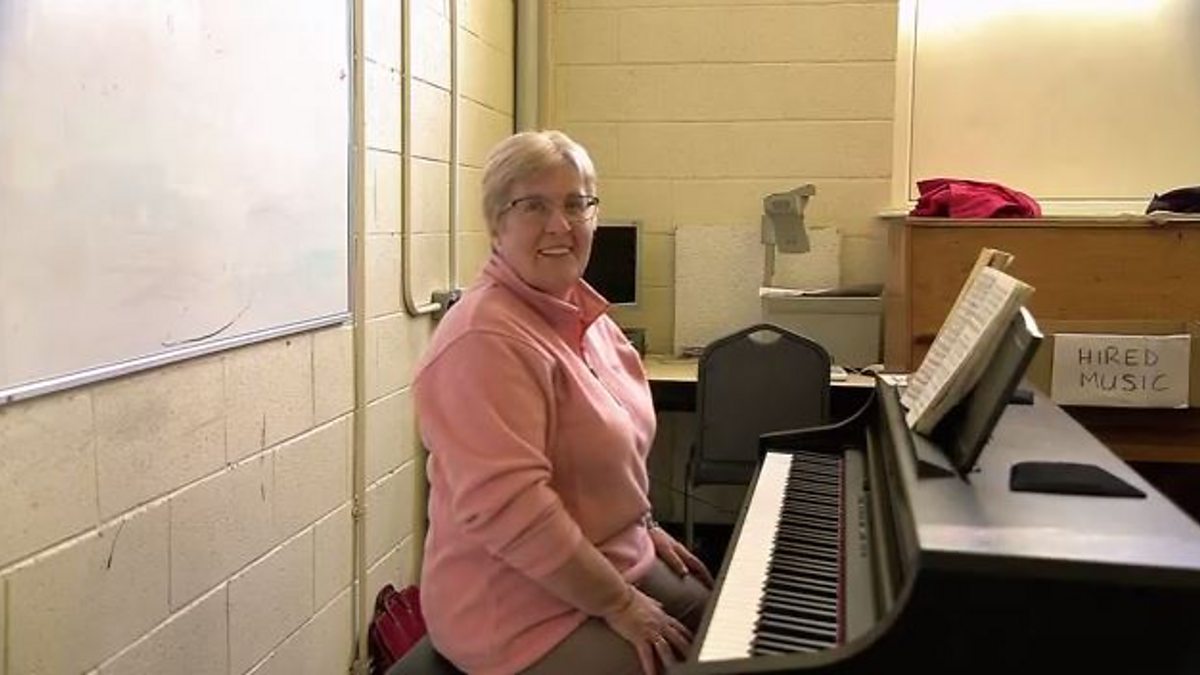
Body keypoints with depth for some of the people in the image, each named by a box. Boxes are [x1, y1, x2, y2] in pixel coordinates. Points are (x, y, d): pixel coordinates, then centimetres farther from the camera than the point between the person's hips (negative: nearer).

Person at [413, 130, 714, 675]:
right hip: (522, 615, -9)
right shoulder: (485, 341, -24)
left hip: (615, 563, 9)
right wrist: (619, 604, -22)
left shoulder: (582, 315, 6)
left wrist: (645, 527, 13)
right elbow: (506, 510, -29)